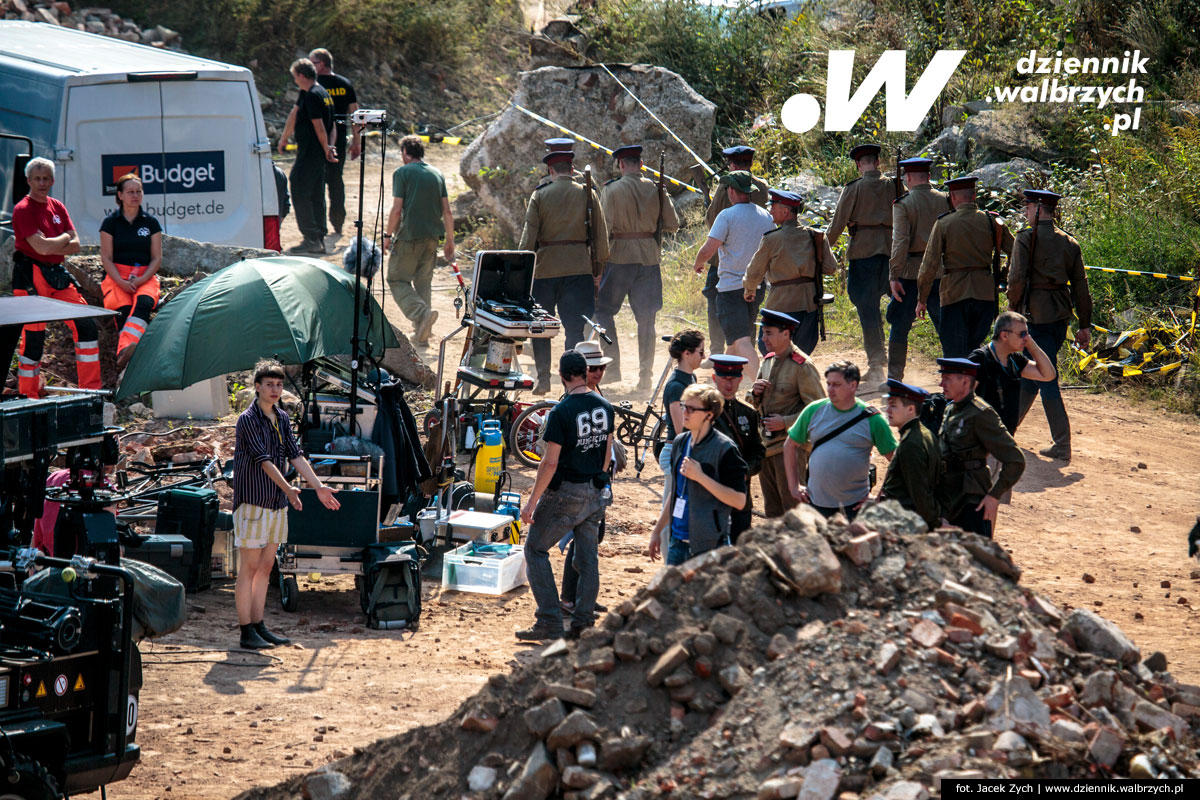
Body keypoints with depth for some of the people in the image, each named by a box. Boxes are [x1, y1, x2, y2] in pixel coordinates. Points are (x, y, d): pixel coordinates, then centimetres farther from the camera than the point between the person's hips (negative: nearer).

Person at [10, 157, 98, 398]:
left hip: (58, 276, 7)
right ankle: (28, 396, 4)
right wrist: (64, 238, -4)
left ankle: (91, 388, 10)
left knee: (86, 325, 3)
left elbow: (75, 246, 4)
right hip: (31, 277, -7)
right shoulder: (23, 209, -11)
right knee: (34, 335, -7)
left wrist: (50, 247, -12)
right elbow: (41, 246, -22)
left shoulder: (57, 207, 11)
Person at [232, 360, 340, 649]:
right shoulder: (248, 420, -12)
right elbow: (263, 460, -21)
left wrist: (318, 486, 0)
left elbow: (295, 455, 9)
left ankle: (259, 626, 16)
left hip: (276, 503, 8)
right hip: (252, 502, -8)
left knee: (266, 567, 10)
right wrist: (288, 489, -30)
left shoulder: (282, 419, 12)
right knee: (248, 568, -4)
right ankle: (247, 632, -2)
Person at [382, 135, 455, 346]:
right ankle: (421, 333, 14)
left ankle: (422, 312, -22)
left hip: (409, 236, -6)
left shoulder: (402, 173, -6)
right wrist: (450, 241, 15)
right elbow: (447, 212, 9)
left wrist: (388, 235, 0)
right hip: (432, 237, 6)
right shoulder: (437, 174, 10)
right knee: (423, 282, 14)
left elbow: (397, 210, -11)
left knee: (397, 280, 3)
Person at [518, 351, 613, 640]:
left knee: (535, 550, 4)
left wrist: (532, 502, -13)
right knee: (587, 557, 12)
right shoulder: (604, 407, 2)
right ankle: (583, 623, 13)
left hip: (564, 494, -6)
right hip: (595, 492, 6)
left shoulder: (561, 412, -18)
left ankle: (550, 623, -3)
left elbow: (550, 463, -19)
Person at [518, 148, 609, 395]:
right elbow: (601, 236, 2)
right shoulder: (588, 194, 1)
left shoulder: (539, 195, -2)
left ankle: (543, 379, 14)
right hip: (579, 269, 0)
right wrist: (599, 268, 10)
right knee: (575, 328, 2)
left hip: (545, 267, 0)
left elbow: (528, 236, -3)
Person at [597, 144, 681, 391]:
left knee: (604, 309, 10)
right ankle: (645, 374, 6)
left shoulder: (611, 190, -7)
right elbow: (673, 225, 3)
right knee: (646, 317, 7)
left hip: (620, 256, -3)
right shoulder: (656, 189, 1)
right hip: (650, 258, 3)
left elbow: (604, 228, -10)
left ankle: (612, 365, 1)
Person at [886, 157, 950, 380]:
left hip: (911, 272, -3)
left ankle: (895, 377, 6)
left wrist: (894, 276, -14)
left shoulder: (903, 204, -8)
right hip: (940, 272, 3)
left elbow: (900, 242, -15)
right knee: (945, 326, 9)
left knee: (899, 327, 6)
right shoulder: (945, 200, 3)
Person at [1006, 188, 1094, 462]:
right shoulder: (1069, 242, 8)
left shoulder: (1026, 238, -9)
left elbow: (1017, 278, -14)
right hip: (1061, 314, 6)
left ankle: (1062, 445, -3)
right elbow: (1080, 285, 9)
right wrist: (1085, 325, 12)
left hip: (1036, 314, -6)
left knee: (1046, 379, -3)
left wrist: (1013, 311, 1)